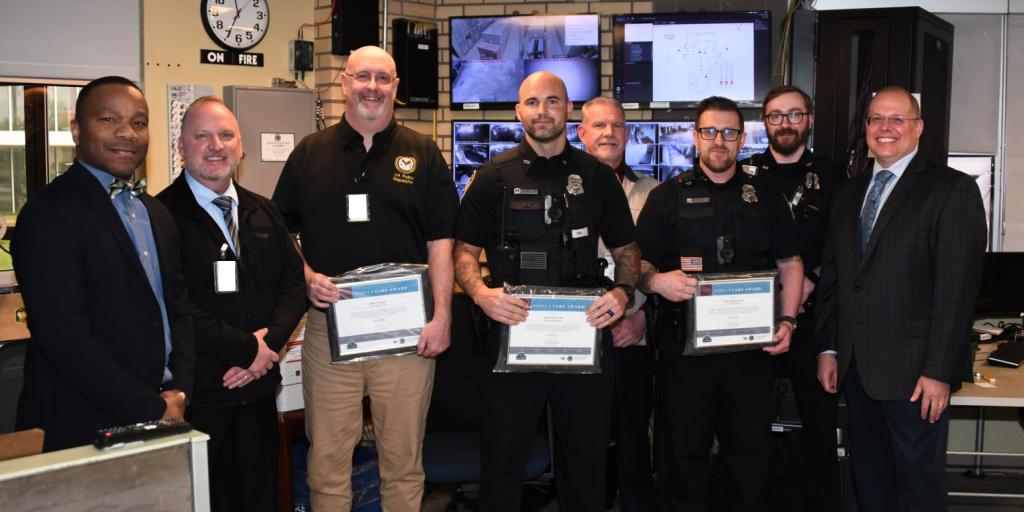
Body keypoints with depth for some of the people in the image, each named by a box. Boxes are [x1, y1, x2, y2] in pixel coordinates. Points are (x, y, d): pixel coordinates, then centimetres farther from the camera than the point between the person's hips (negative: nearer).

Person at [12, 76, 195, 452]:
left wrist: (179, 391, -2)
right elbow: (66, 339, -20)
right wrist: (152, 410, -16)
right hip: (81, 433, -7)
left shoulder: (156, 213, 11)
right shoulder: (49, 213, -14)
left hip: (165, 418, 7)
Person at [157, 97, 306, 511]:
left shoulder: (262, 213, 12)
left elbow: (293, 282, 10)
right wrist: (245, 348, -15)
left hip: (257, 389, 6)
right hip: (195, 396, -5)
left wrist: (269, 343, -7)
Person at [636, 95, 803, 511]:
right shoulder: (667, 196, 5)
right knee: (684, 450, 7)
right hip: (684, 342, -1)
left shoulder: (765, 196, 11)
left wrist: (787, 321, 0)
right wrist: (657, 281, -19)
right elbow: (639, 263, 3)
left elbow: (790, 263, 12)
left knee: (751, 450, 9)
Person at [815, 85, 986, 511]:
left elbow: (957, 288, -13)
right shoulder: (851, 193, 14)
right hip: (856, 369, 6)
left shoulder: (952, 189, -6)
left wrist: (939, 372, -17)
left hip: (913, 373, -6)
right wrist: (828, 349, 8)